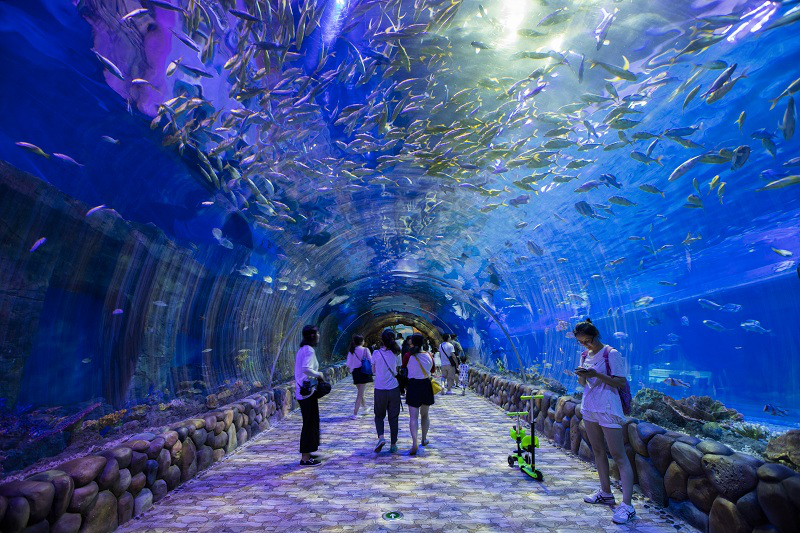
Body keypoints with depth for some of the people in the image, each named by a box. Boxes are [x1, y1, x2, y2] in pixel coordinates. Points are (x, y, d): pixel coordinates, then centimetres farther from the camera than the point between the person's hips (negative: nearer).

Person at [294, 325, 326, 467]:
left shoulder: (302, 350, 13)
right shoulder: (309, 350, -16)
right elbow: (306, 369, -30)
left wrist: (316, 377, 13)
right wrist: (319, 374, -15)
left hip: (301, 390, 10)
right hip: (308, 392, -10)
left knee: (309, 423, 19)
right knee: (310, 424, -1)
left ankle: (306, 454, 30)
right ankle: (305, 458, 7)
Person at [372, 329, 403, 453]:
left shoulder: (376, 353, -9)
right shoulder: (396, 353, -5)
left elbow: (374, 370, 1)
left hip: (380, 390, -1)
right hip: (394, 389, 1)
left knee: (379, 415, 17)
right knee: (393, 417, 12)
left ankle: (381, 437, -5)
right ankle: (393, 445, 17)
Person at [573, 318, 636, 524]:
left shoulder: (611, 354, -11)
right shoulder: (585, 355, 9)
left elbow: (621, 382, -14)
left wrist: (596, 374, -24)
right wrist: (582, 376, -9)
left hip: (608, 409, -7)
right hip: (589, 407, 8)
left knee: (618, 455, -4)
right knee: (598, 451, 16)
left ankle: (627, 505, 0)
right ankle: (605, 493, 30)